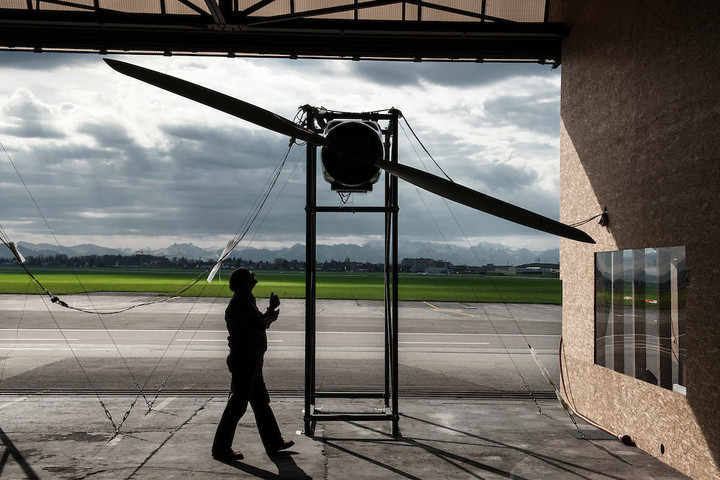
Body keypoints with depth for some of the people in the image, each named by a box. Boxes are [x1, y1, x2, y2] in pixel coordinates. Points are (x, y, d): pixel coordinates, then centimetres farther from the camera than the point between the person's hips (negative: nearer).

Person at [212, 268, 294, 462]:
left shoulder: (246, 301, 14)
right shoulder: (239, 304, -18)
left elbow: (260, 322, 18)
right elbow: (259, 326, -24)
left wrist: (271, 309, 5)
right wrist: (271, 316, -5)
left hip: (252, 361, 10)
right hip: (244, 361, -10)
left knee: (261, 402, 16)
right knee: (237, 406, -2)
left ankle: (274, 443, 27)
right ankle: (221, 449, 10)